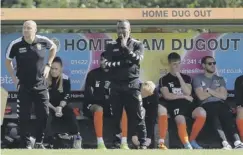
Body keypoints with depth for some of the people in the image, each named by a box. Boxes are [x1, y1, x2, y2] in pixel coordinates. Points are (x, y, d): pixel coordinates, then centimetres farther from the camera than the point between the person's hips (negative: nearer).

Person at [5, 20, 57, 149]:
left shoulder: (43, 41, -8)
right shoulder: (16, 44, -12)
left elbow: (54, 47, 15)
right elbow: (8, 62, 5)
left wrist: (48, 65, 7)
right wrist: (14, 78, -2)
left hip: (40, 85, 2)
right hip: (24, 86, -2)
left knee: (44, 115, 2)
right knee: (24, 116, 1)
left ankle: (39, 142, 19)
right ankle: (25, 144, 12)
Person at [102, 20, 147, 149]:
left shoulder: (137, 45, 6)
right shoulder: (111, 46, 10)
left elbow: (137, 59, -12)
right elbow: (107, 65, -3)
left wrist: (125, 47, -13)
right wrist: (123, 63, -11)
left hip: (132, 85, -2)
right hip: (116, 86, 2)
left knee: (137, 116, -3)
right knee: (115, 116, 5)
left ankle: (143, 143, -2)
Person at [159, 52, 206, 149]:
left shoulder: (186, 77, 21)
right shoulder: (164, 80, 12)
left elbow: (188, 92, 3)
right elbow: (167, 96, -2)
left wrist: (179, 77, 2)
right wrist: (184, 96, 0)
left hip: (187, 103, 4)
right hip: (174, 105, -4)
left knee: (202, 113, -29)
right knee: (181, 121, -38)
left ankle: (192, 140, -10)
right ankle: (187, 145, -26)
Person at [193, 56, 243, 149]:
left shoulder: (220, 79, 22)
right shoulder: (198, 79, 12)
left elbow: (224, 96, 6)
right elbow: (201, 96, -3)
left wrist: (209, 90, -1)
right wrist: (216, 91, 6)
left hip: (220, 104, 3)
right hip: (207, 105, -3)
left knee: (227, 114, -34)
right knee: (214, 111, -39)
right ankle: (225, 141, -50)